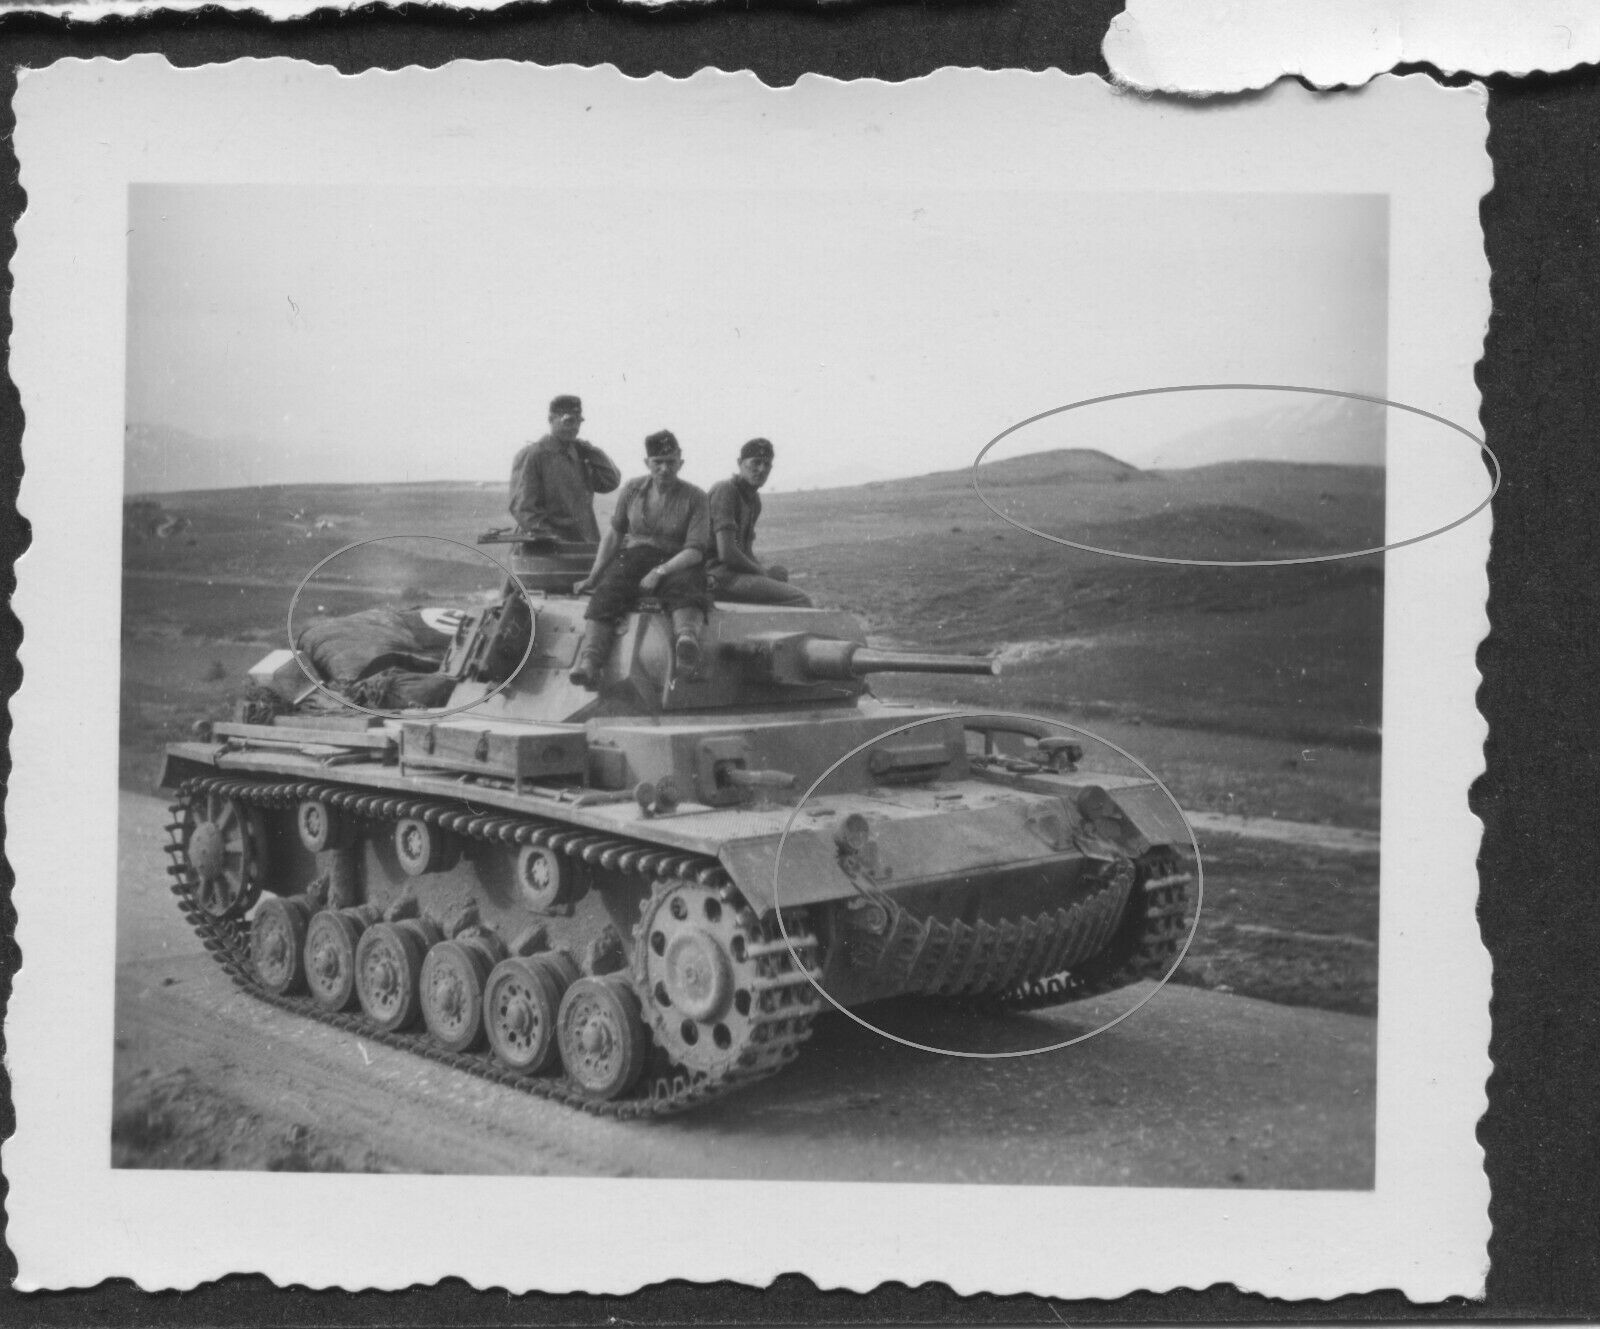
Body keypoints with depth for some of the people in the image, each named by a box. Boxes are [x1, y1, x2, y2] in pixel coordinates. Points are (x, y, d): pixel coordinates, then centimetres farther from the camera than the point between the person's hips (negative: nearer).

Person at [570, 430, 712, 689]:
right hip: (634, 556, 3)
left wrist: (660, 572, -21)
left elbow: (696, 550, -8)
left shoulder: (694, 497, -1)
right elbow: (614, 534, 19)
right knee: (606, 594, -30)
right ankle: (589, 662, -48)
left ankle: (687, 637, -71)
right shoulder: (633, 489, 10)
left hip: (676, 564, -3)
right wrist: (593, 577, 11)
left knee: (684, 589, -39)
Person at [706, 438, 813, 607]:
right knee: (800, 601, -14)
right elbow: (726, 553, -21)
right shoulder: (725, 491, -12)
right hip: (720, 576, -10)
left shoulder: (754, 499, 18)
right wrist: (763, 571, -8)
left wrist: (766, 568, 2)